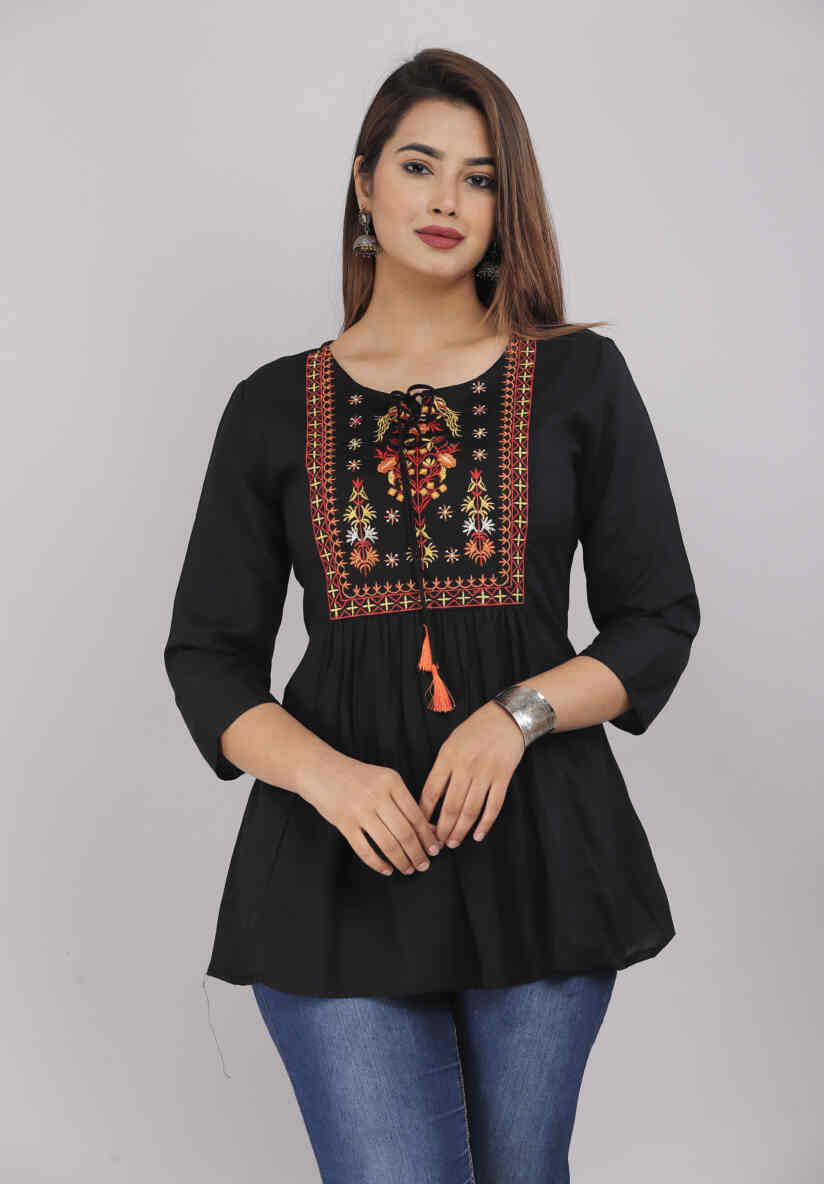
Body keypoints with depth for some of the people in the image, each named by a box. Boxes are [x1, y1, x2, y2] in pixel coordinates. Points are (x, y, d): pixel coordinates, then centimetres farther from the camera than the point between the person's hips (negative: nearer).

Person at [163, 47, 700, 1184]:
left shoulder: (580, 378, 5)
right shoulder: (274, 407, 5)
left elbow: (659, 621, 4)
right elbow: (207, 654, 5)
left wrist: (517, 714, -13)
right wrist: (326, 774, -13)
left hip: (540, 842, 1)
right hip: (341, 864, 0)